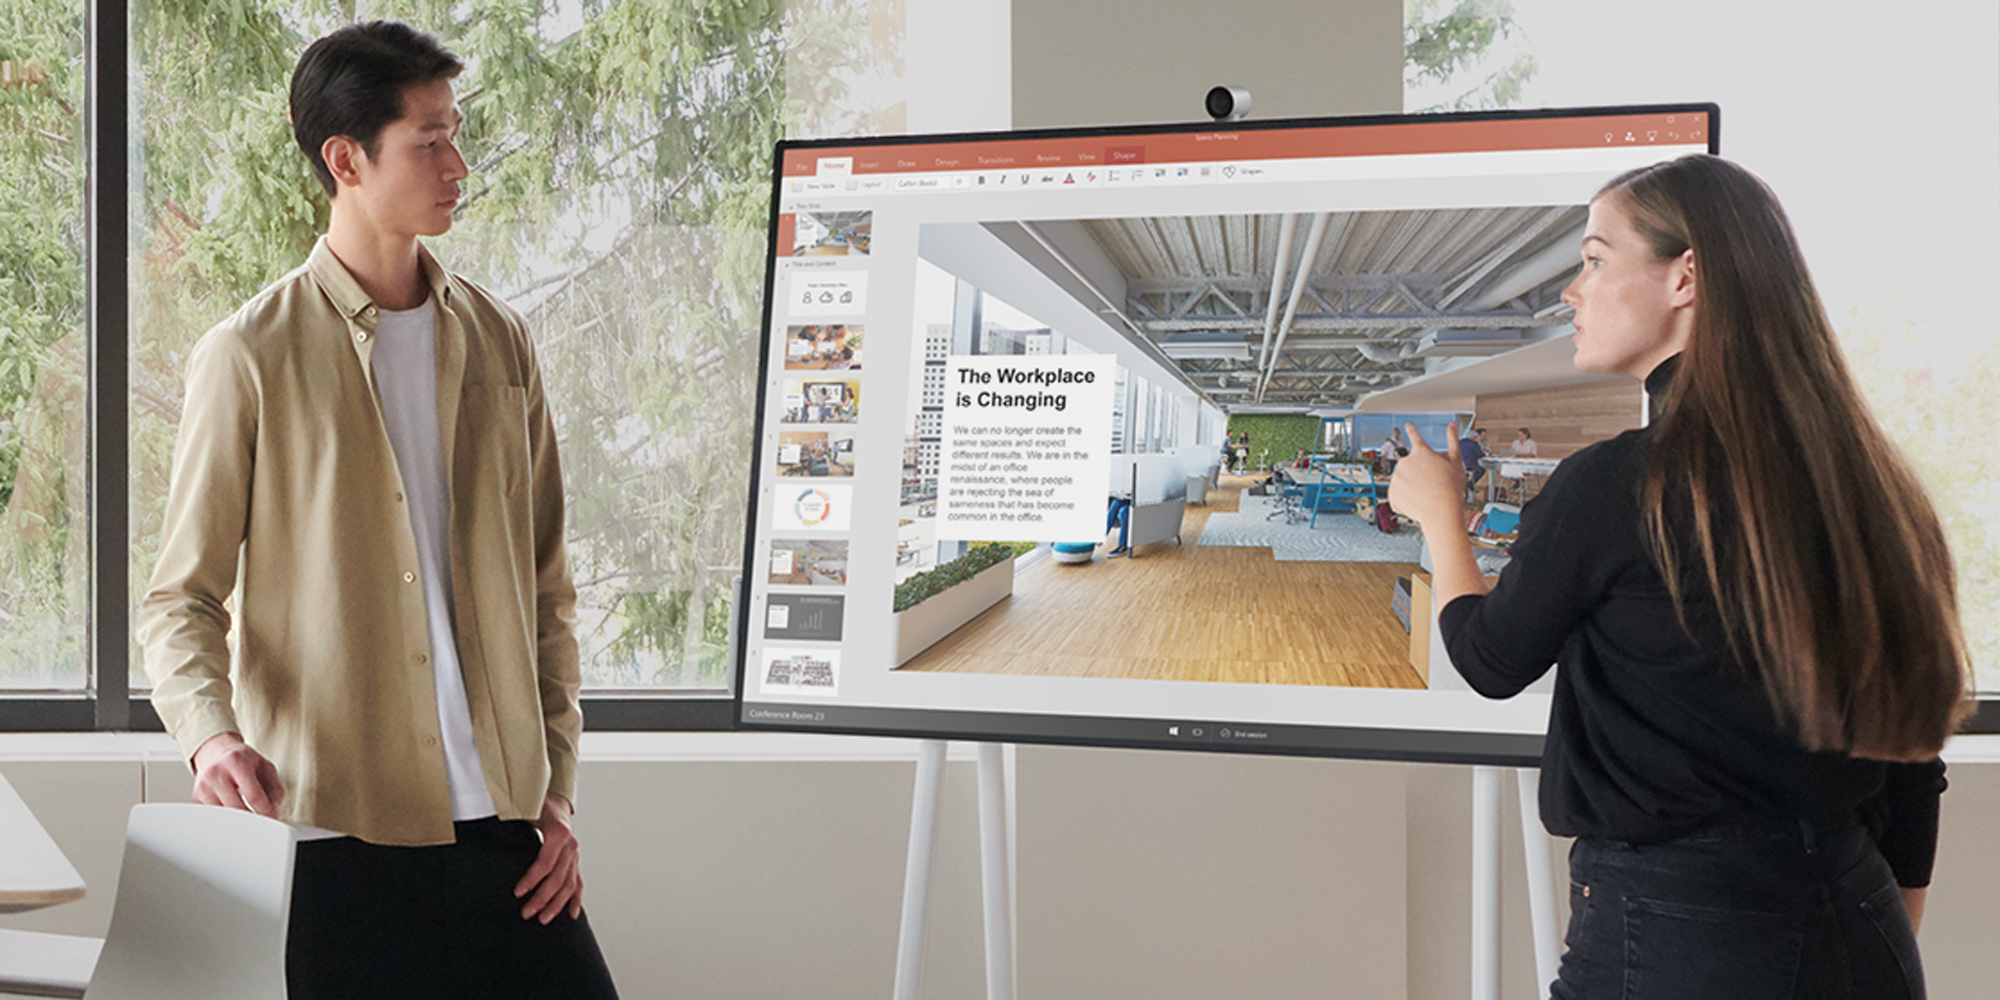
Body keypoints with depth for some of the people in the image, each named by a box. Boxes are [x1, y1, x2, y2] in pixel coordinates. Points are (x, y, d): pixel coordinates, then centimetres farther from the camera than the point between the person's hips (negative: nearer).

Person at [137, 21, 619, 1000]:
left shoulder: (497, 342, 9)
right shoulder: (250, 358, -3)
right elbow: (180, 598, -1)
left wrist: (557, 784, 7)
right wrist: (211, 734, -20)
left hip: (498, 816, 4)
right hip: (336, 827, -3)